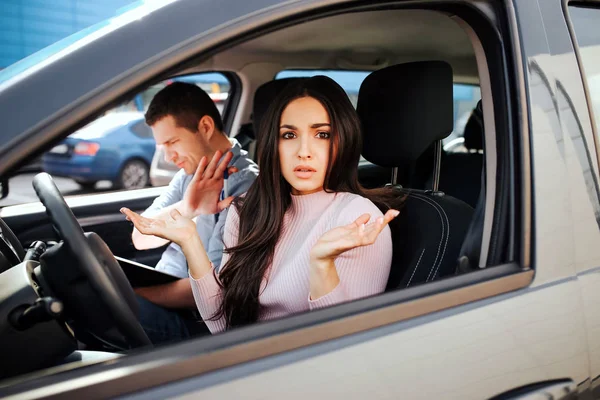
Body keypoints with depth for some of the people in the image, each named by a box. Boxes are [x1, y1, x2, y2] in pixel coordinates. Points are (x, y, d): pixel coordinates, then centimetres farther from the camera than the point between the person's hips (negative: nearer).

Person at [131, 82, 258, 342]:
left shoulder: (244, 184, -18)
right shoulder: (191, 172, 9)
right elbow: (140, 238, 1)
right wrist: (183, 209, -19)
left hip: (190, 320, -8)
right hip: (161, 288, 8)